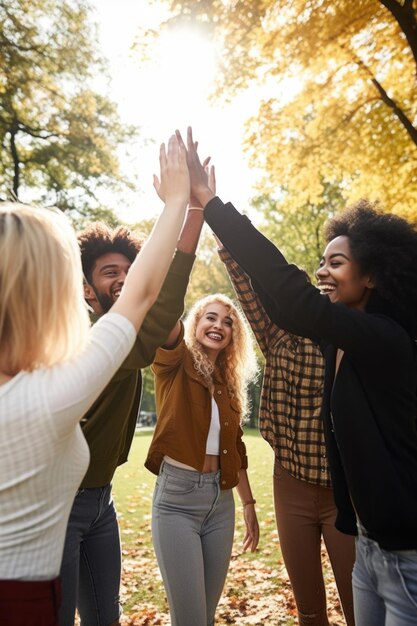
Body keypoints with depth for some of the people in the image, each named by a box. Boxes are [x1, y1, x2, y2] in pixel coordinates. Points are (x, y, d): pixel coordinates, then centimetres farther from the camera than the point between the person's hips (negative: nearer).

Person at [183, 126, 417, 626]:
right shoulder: (341, 340, 3)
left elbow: (286, 290, -31)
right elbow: (273, 305, 3)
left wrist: (205, 195, -29)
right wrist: (203, 205, -3)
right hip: (371, 542, 8)